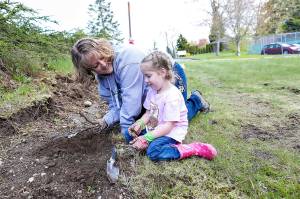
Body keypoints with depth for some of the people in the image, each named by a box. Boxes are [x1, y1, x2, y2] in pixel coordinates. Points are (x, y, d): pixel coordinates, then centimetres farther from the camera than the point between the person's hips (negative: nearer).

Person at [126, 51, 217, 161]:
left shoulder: (172, 95, -25)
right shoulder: (152, 91, 2)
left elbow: (168, 126, -26)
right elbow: (148, 113, 7)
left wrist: (147, 138, -28)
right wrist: (139, 123, -13)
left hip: (171, 131, -8)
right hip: (155, 128, 8)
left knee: (153, 151, -30)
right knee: (130, 133, 0)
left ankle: (195, 149, -18)